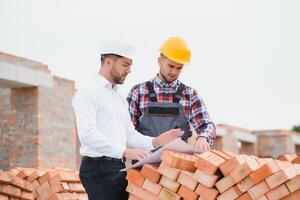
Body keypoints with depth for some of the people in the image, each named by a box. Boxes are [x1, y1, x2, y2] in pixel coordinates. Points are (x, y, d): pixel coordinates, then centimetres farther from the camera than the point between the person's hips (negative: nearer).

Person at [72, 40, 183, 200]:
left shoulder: (121, 100, 21)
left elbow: (130, 135, 17)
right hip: (98, 168, -8)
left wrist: (155, 142, -2)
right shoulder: (87, 93, -7)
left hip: (119, 168, 8)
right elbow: (87, 134, -21)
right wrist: (124, 151, -30)